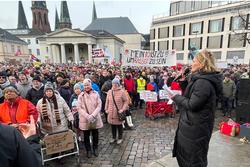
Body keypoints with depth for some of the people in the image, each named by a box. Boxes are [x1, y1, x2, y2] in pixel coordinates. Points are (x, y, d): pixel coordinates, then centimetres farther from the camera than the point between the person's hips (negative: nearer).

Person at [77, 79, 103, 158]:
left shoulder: (96, 94, -2)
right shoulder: (81, 95, -2)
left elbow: (99, 106, -5)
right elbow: (79, 108, -6)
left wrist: (93, 115, -16)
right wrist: (87, 116, -17)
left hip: (95, 118, 0)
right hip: (85, 119, 0)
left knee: (95, 135, 12)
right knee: (86, 135, 11)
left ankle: (95, 149, 34)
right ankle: (88, 150, 31)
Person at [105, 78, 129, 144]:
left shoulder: (122, 92, -9)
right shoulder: (109, 92, 5)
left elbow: (126, 101, -6)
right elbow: (107, 101, 13)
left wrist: (123, 109, -14)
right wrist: (106, 109, 9)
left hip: (119, 113, -4)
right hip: (111, 112, 4)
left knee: (119, 125, 10)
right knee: (113, 125, 16)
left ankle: (120, 138, 30)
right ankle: (114, 137, 35)